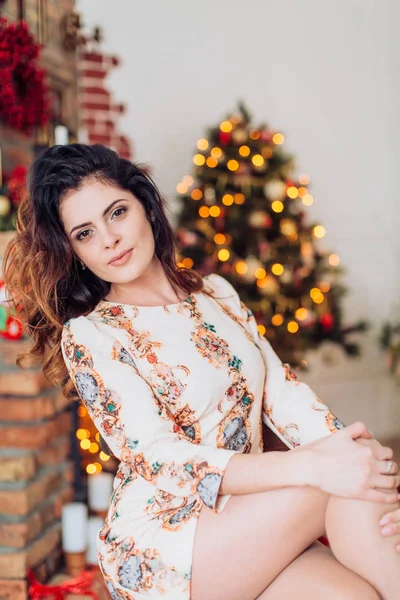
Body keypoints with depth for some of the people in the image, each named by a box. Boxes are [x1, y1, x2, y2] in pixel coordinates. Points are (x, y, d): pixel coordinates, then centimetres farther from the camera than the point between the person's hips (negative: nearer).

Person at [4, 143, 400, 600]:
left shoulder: (216, 292, 9)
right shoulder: (88, 335, -8)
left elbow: (282, 390, 3)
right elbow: (162, 461, -18)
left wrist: (351, 453, -17)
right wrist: (313, 467, -28)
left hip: (250, 522, 5)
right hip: (160, 545, -4)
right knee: (332, 485, -24)